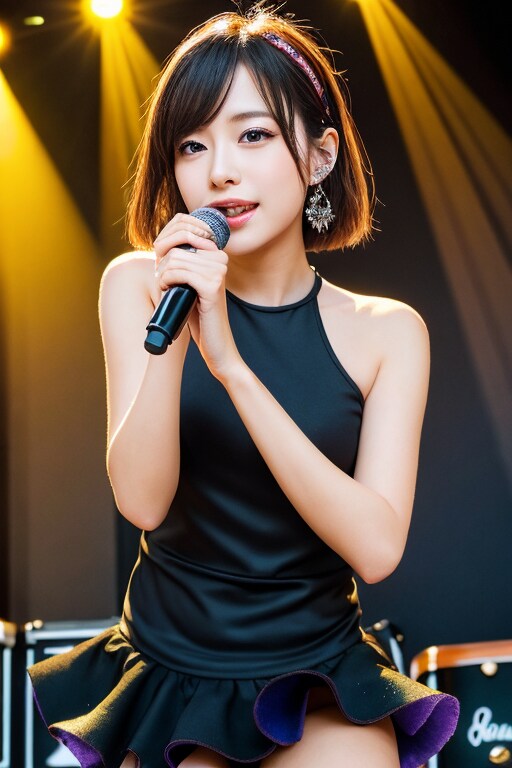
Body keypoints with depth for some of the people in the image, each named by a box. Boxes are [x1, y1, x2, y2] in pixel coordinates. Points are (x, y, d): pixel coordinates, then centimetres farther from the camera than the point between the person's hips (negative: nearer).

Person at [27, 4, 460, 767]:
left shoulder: (385, 331, -7)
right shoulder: (136, 286, -5)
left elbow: (376, 547, -19)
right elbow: (141, 500, -14)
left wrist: (230, 363, -27)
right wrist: (170, 337, -30)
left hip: (320, 679, 0)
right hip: (169, 668, 1)